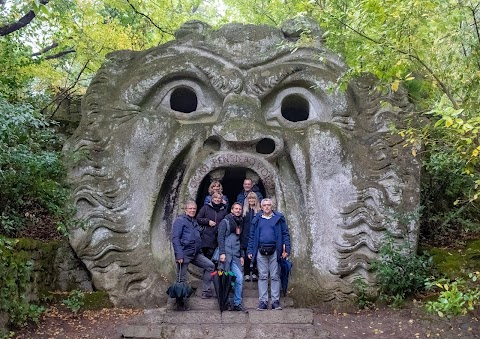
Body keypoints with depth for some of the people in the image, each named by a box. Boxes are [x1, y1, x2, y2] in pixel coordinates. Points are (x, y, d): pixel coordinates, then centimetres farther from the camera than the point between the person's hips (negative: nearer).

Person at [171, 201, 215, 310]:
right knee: (182, 279, -2)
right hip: (184, 254, -7)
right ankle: (180, 303, 9)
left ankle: (206, 291, 4)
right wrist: (179, 255, -20)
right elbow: (175, 239, -13)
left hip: (196, 254, 7)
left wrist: (200, 251, 16)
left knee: (210, 265, -2)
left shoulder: (195, 222, 18)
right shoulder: (180, 220, -5)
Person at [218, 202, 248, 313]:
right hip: (226, 254, -5)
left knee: (239, 278, -5)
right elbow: (220, 237, -6)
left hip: (236, 256, 5)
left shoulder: (240, 223, 20)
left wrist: (242, 255, 17)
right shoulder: (225, 221, 1)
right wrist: (222, 253, -15)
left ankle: (237, 303, 2)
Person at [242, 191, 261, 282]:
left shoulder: (259, 211, 4)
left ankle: (254, 274, 11)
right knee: (247, 256, 3)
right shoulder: (244, 210, 6)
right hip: (246, 236, 1)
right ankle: (247, 274, 10)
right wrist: (240, 234, -1)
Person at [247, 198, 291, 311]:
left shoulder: (279, 218, 6)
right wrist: (250, 251, 6)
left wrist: (286, 249, -5)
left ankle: (275, 301, 7)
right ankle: (263, 301, 7)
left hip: (274, 251, -1)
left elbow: (285, 234, 3)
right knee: (262, 276, 3)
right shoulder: (257, 219, 11)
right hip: (261, 251, 2)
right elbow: (252, 236, 13)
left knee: (275, 276, 2)